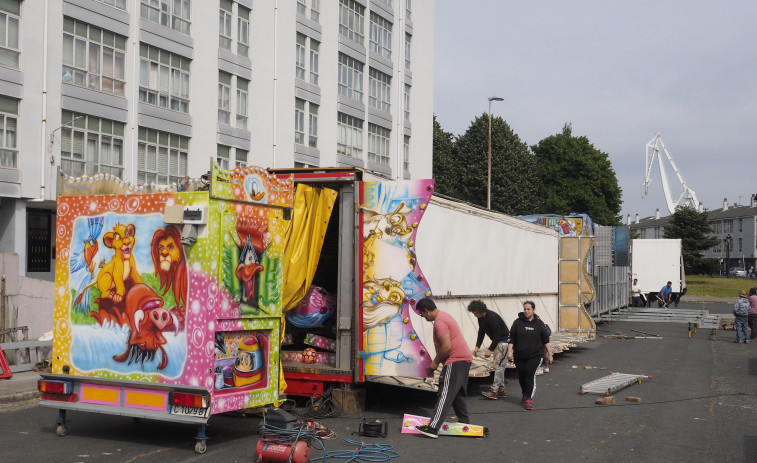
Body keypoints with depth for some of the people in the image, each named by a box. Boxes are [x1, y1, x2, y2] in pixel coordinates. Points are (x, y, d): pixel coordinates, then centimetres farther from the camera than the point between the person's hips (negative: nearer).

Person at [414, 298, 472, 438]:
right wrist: (435, 363, 16)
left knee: (445, 395, -14)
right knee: (458, 394, 20)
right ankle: (463, 422, 29)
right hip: (463, 359, 11)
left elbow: (446, 347, -24)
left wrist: (435, 362, -10)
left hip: (455, 361, -11)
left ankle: (433, 428, -18)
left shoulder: (439, 322, -17)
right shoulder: (444, 316, 17)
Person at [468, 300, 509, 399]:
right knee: (499, 365, 11)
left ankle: (494, 390, -12)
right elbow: (481, 332, 9)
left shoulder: (492, 318, -28)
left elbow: (497, 335, -27)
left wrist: (490, 350, -26)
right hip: (496, 341, 10)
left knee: (498, 365, -11)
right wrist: (477, 346, 0)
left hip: (503, 340, -10)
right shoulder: (481, 318, 1)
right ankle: (501, 390, 17)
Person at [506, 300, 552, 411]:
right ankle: (525, 394, 36)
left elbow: (545, 340, 10)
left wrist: (549, 353, 10)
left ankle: (529, 399, -13)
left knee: (530, 374, -15)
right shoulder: (517, 322, 2)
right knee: (521, 376, 9)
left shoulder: (539, 323, 3)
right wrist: (509, 351, -7)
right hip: (519, 355, 2)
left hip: (535, 355, -2)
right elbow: (511, 339, 3)